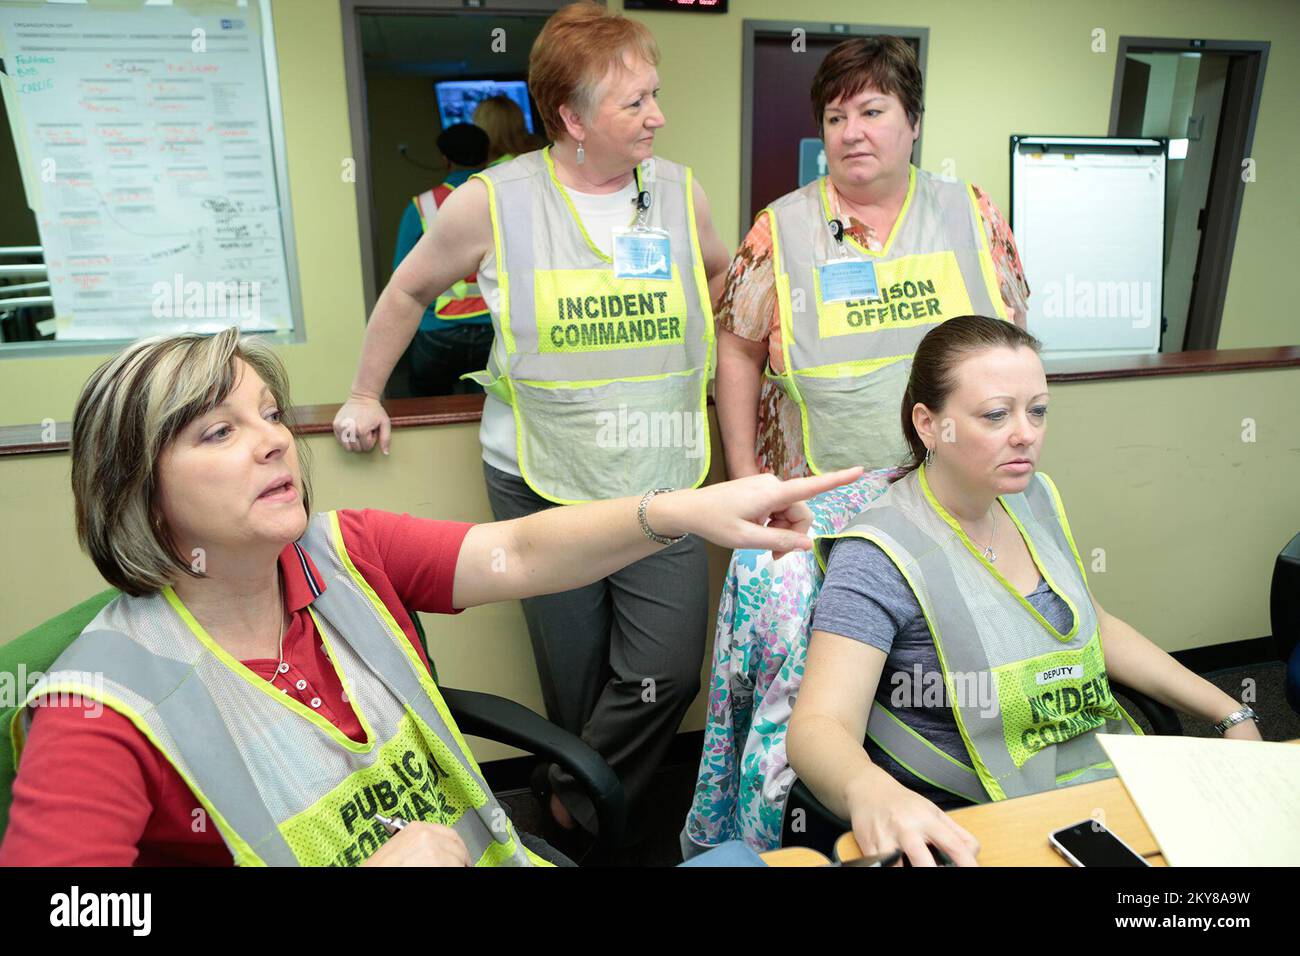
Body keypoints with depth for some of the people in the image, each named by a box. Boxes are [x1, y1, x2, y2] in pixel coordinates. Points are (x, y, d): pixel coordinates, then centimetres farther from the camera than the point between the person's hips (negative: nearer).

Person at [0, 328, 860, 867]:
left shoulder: (341, 554, -4)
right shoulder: (106, 711, -16)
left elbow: (515, 555, -13)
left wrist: (684, 509, -27)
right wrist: (377, 865, -30)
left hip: (492, 847, 5)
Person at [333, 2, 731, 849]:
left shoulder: (680, 192, 2)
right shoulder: (494, 203, -5)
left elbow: (723, 278, 23)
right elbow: (410, 291, 10)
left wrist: (696, 364, 14)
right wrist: (366, 395, 16)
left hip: (662, 483, 2)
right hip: (542, 482, -2)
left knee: (668, 669, -4)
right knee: (575, 680, 10)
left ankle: (573, 805, 24)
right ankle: (595, 827, 38)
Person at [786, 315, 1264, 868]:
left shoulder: (1036, 497, 6)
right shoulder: (881, 557, -19)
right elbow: (819, 726, -27)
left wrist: (1231, 715, 15)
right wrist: (870, 792, -49)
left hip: (1110, 778, 8)